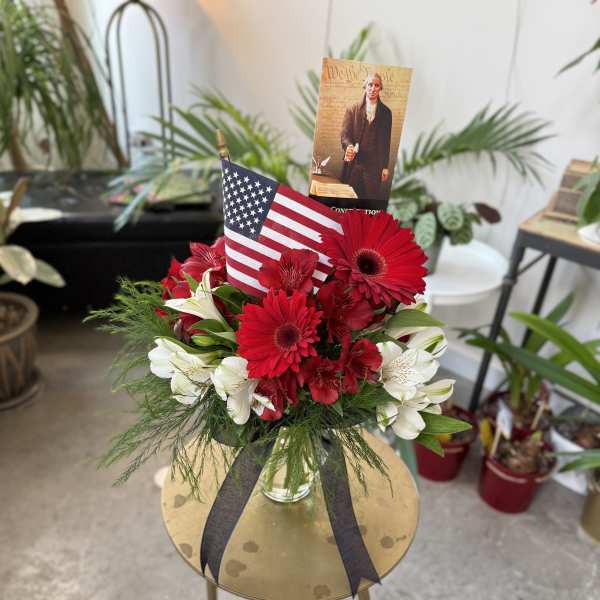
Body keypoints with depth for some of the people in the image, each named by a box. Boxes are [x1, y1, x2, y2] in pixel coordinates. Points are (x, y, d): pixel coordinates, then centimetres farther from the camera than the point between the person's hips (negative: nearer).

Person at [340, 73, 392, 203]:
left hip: (374, 165, 0)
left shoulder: (385, 112, 9)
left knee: (372, 197, -2)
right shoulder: (352, 109, 6)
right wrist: (348, 146, -26)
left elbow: (386, 140, 9)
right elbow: (345, 133, -4)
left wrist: (385, 166, 6)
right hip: (353, 162, 0)